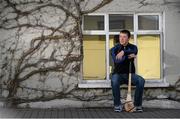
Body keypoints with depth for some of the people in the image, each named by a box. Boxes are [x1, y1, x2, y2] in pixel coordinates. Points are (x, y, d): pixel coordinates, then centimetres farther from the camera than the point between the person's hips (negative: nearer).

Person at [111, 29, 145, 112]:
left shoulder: (133, 47, 6)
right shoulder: (114, 49, 1)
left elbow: (134, 52, -19)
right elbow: (116, 60, -16)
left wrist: (124, 52, -32)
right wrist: (128, 56, -23)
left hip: (130, 74, 1)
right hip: (118, 74, -1)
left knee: (141, 80, -28)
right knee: (114, 81, -36)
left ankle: (137, 104, -12)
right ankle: (117, 105, -19)